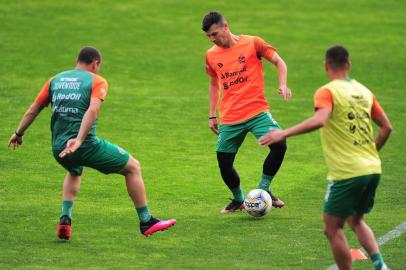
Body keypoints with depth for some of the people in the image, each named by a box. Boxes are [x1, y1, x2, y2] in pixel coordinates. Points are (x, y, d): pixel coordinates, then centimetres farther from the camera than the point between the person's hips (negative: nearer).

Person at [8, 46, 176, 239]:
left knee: (74, 172, 39)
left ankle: (65, 220, 20)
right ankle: (146, 222, 13)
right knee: (133, 167, 13)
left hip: (58, 149, 6)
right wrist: (78, 140, -25)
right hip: (86, 145, -5)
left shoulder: (55, 80, 15)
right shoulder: (97, 81, 1)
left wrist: (19, 133, 26)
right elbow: (92, 110, -17)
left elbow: (33, 110, 15)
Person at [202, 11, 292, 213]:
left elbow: (278, 62, 4)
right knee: (224, 164, 1)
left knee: (279, 145, -24)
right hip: (229, 119, 3)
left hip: (257, 111, -3)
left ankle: (263, 189, -4)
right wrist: (212, 115, 19)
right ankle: (238, 199, 28)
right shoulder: (211, 55, 9)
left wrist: (283, 85, -14)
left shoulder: (252, 43, -2)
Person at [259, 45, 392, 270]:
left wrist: (284, 133, -27)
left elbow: (319, 120, -29)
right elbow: (386, 127, 15)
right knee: (356, 221, 24)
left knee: (332, 228, 6)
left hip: (347, 173, -7)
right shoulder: (364, 92, 11)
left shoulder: (327, 92, -10)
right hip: (372, 169, 7)